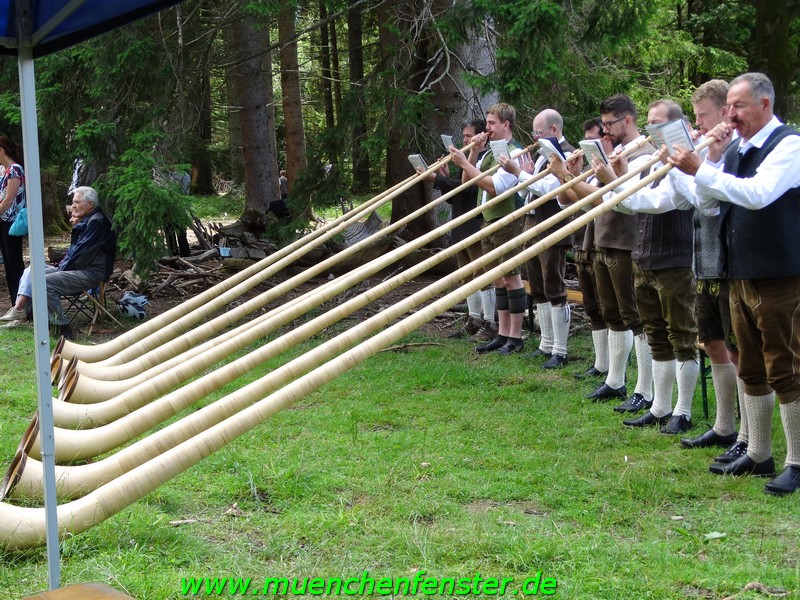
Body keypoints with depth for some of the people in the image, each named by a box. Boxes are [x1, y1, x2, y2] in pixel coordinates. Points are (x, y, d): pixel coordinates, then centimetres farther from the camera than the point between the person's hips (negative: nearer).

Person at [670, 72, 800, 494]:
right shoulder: (736, 149, 12)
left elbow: (758, 193, -27)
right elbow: (707, 202, 11)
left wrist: (700, 170, -29)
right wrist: (714, 157, -2)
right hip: (740, 274, 8)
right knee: (752, 370, 15)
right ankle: (758, 455, 25)